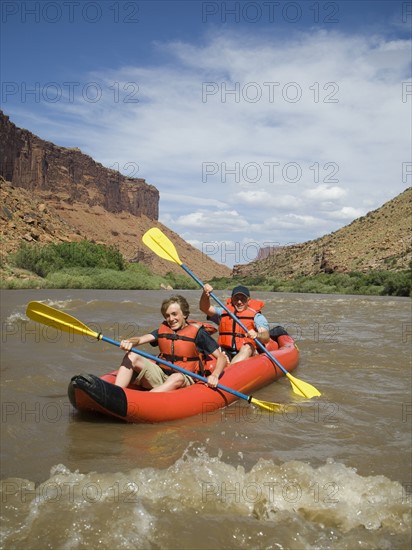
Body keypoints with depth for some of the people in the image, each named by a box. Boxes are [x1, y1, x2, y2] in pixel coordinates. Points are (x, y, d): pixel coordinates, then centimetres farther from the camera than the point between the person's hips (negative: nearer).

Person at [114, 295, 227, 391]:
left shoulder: (197, 332, -2)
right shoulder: (163, 329, 11)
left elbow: (222, 358, -4)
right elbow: (140, 339, -4)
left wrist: (214, 375, -23)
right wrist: (129, 342, -28)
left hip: (185, 381, -4)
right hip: (161, 376, 4)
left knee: (177, 378, -40)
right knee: (132, 356, -16)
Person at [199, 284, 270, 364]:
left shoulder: (256, 316, 4)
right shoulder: (223, 312, 15)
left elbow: (266, 338, -11)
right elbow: (204, 308, 4)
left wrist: (257, 335, -35)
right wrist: (205, 294, -16)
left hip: (249, 355, -3)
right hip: (226, 354, 3)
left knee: (247, 347, -35)